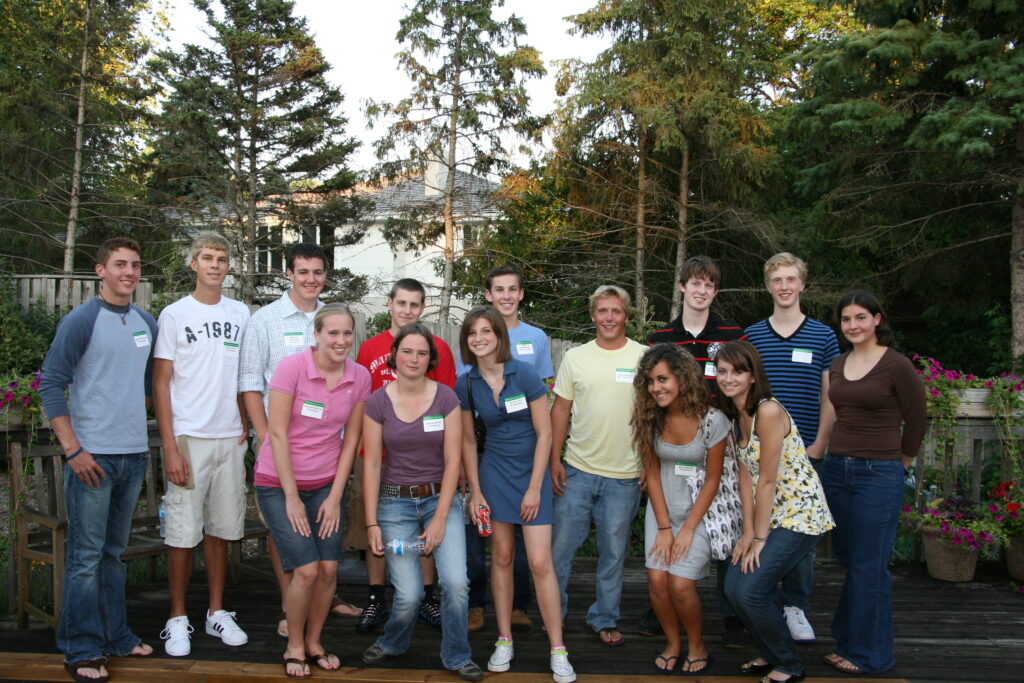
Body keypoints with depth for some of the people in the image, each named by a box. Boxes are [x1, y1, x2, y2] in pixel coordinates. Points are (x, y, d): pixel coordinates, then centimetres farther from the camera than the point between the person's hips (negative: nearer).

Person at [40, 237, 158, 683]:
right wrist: (72, 449, -14)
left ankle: (115, 635, 26)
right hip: (92, 455, -6)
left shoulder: (147, 324, 10)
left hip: (134, 454, 6)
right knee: (86, 555, 0)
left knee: (114, 551, 16)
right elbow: (51, 385, -10)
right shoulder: (81, 321, -8)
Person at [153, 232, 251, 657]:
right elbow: (160, 383, -4)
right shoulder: (175, 315, -2)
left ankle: (217, 613, 22)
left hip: (230, 438, 4)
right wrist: (170, 447, -10)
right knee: (183, 532, 0)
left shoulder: (239, 314, 9)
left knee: (221, 528, 10)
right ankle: (177, 619, 14)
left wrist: (244, 425, 7)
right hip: (188, 438, -3)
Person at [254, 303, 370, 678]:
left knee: (329, 569, -3)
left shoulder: (359, 377, -5)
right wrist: (291, 496, -13)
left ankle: (314, 642, 21)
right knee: (306, 569, -10)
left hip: (326, 484, 4)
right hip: (279, 483, -3)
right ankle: (294, 648, 15)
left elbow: (350, 439, 0)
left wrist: (335, 497, -3)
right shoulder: (291, 366, -17)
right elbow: (277, 433, -15)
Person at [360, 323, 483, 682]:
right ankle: (392, 643, 28)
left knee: (456, 582, -14)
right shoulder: (377, 402, -4)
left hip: (440, 497, 1)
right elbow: (371, 464, -3)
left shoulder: (446, 398, -4)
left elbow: (453, 460, -4)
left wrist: (440, 518, -9)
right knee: (409, 594, -7)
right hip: (395, 502, 0)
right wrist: (371, 523, -6)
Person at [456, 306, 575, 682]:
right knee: (502, 556, 9)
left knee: (540, 562, -5)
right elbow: (467, 440, 6)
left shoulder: (525, 374, -14)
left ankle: (558, 650, 5)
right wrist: (475, 491, 3)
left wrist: (534, 488, -11)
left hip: (532, 471, -3)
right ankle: (504, 640, 23)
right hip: (494, 471, 3)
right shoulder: (465, 384, -3)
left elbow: (544, 433, -10)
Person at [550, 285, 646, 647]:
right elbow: (561, 409, 7)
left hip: (625, 475, -1)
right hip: (578, 469, 1)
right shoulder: (575, 357, 4)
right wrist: (555, 460, 2)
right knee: (561, 545, 7)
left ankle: (605, 619, 26)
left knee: (613, 551, 10)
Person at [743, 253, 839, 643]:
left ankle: (796, 607, 15)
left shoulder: (823, 336, 5)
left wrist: (819, 444, -4)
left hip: (805, 450, 0)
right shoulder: (751, 336, 7)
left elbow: (829, 397, 6)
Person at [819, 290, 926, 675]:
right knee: (847, 559, 13)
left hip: (879, 474, -6)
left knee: (868, 566, 1)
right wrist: (840, 457, 14)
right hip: (836, 470, 6)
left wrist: (900, 462, 9)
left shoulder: (897, 366, -8)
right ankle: (848, 643, 26)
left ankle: (870, 656, 16)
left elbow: (916, 421, 0)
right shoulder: (837, 366, 10)